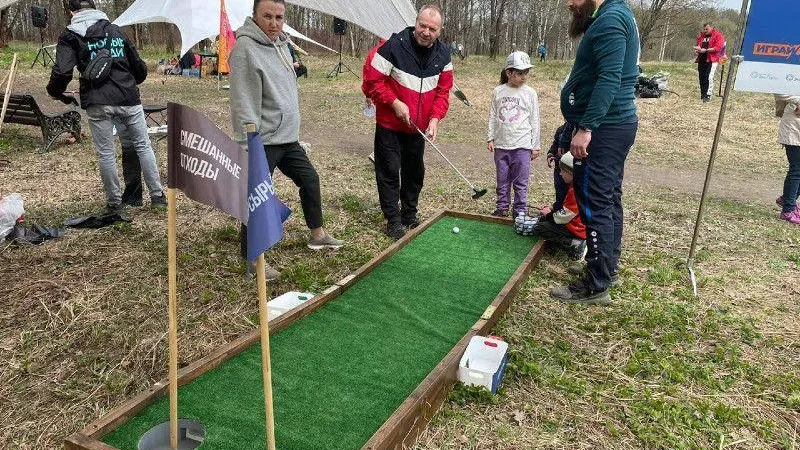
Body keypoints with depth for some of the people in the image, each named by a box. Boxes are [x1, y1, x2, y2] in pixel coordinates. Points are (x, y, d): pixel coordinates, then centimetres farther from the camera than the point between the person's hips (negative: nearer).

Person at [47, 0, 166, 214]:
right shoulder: (116, 31, 16)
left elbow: (62, 72, -10)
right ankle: (158, 196, 15)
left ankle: (114, 202, 16)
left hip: (98, 104, -2)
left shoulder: (71, 36, 4)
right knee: (143, 146, 13)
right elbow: (140, 69, 18)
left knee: (106, 154, 8)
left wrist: (55, 92, 9)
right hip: (129, 100, 3)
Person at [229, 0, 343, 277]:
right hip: (263, 142, -9)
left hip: (288, 138, 9)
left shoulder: (281, 44, 11)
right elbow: (244, 104, -22)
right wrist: (249, 147, -24)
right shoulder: (246, 48, -17)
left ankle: (317, 235, 37)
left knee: (309, 179, 19)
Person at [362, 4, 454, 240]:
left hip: (418, 127, 5)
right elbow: (372, 81, -15)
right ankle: (393, 220, 13)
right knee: (389, 172, 0)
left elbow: (443, 90, 3)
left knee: (415, 172, 15)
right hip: (389, 125, -5)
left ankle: (410, 215, 32)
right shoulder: (394, 46, -18)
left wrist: (435, 118, -10)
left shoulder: (443, 55, -2)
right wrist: (395, 103, -21)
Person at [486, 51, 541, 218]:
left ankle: (520, 211, 12)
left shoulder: (530, 93, 0)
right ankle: (502, 208, 24)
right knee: (502, 180, 11)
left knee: (520, 182, 2)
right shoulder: (498, 92, 4)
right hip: (501, 145, 2)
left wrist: (536, 145, 1)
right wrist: (490, 138, 5)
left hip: (522, 145, -2)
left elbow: (535, 121, 2)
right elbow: (492, 117, 9)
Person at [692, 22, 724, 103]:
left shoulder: (718, 36, 0)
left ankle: (708, 96, -13)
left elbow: (718, 47, -12)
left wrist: (705, 50, -19)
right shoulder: (701, 36, 19)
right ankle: (702, 95, 14)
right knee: (701, 77, 5)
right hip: (701, 60, 6)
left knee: (709, 77, -14)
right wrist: (697, 49, 6)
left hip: (711, 60, -6)